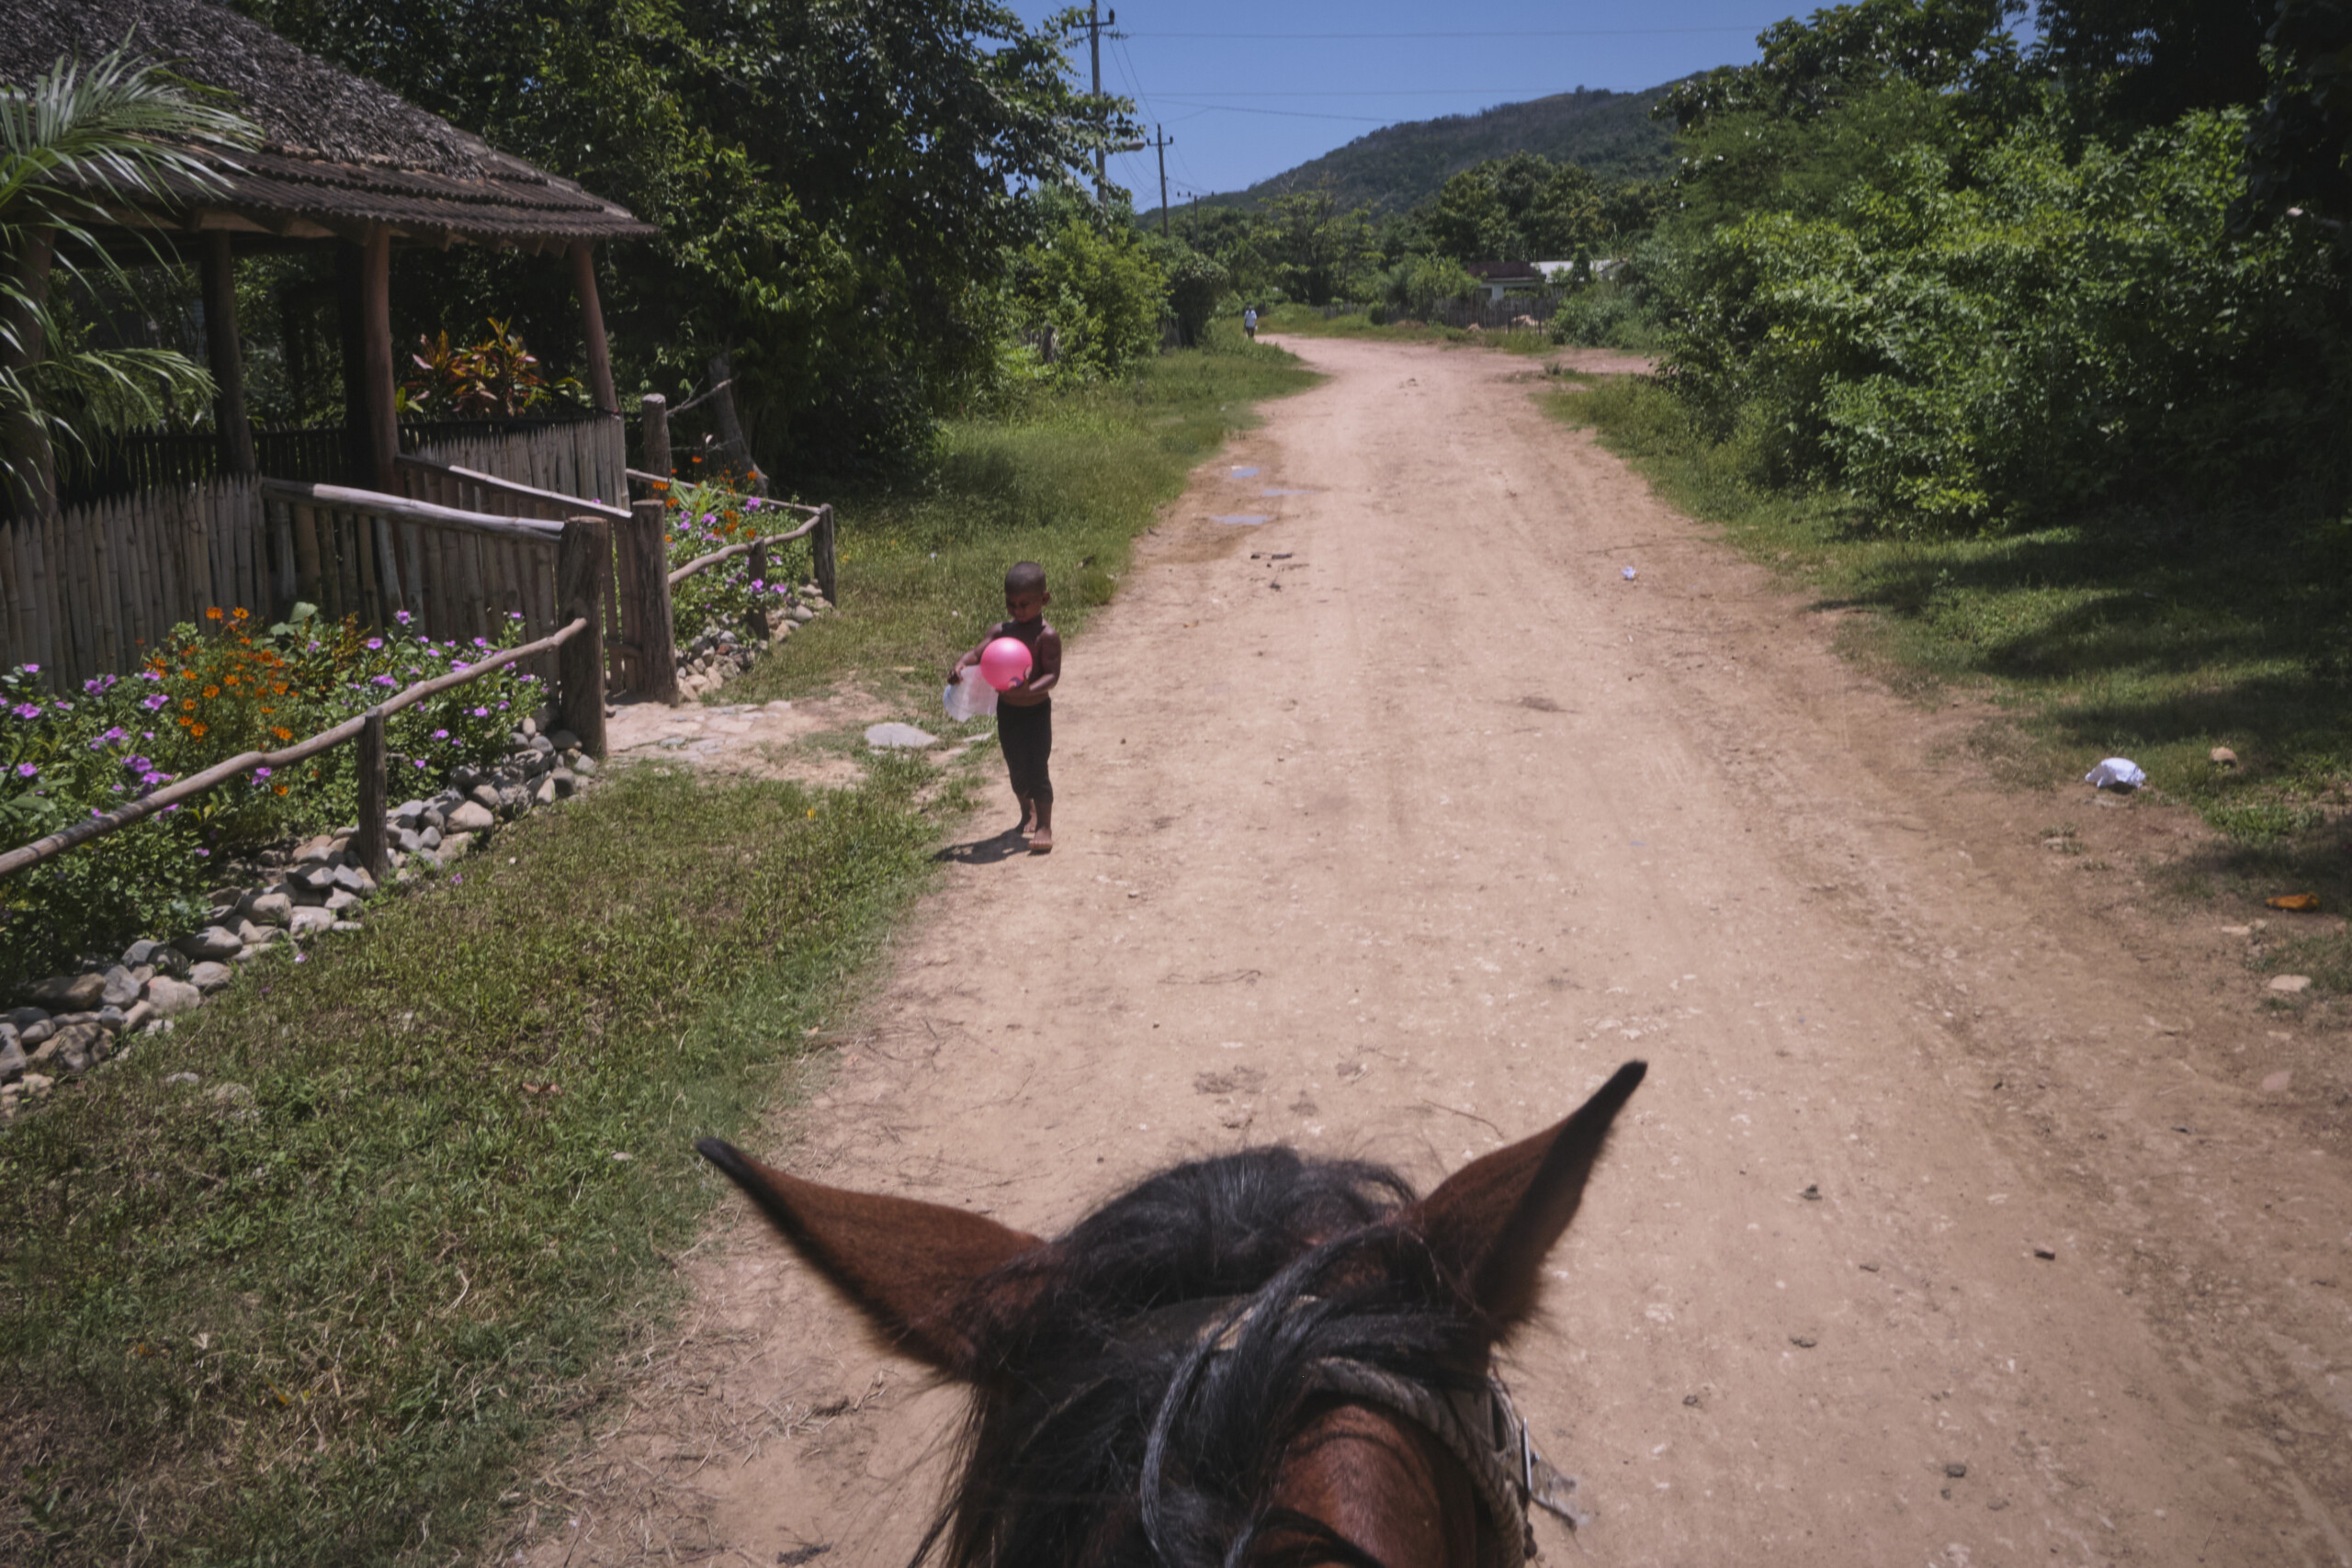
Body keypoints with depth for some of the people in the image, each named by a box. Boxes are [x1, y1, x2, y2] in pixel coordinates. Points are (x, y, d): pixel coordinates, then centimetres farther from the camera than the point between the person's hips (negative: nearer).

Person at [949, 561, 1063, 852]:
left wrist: (1030, 689, -38)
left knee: (1036, 768, -7)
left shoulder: (1047, 636, -15)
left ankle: (1044, 825, 3)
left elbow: (1052, 675, -21)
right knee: (1015, 767, 19)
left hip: (1036, 710, -5)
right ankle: (1027, 812, 43)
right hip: (1006, 709, 5)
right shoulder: (1000, 631, -1)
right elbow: (978, 652, -11)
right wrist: (961, 665, -32)